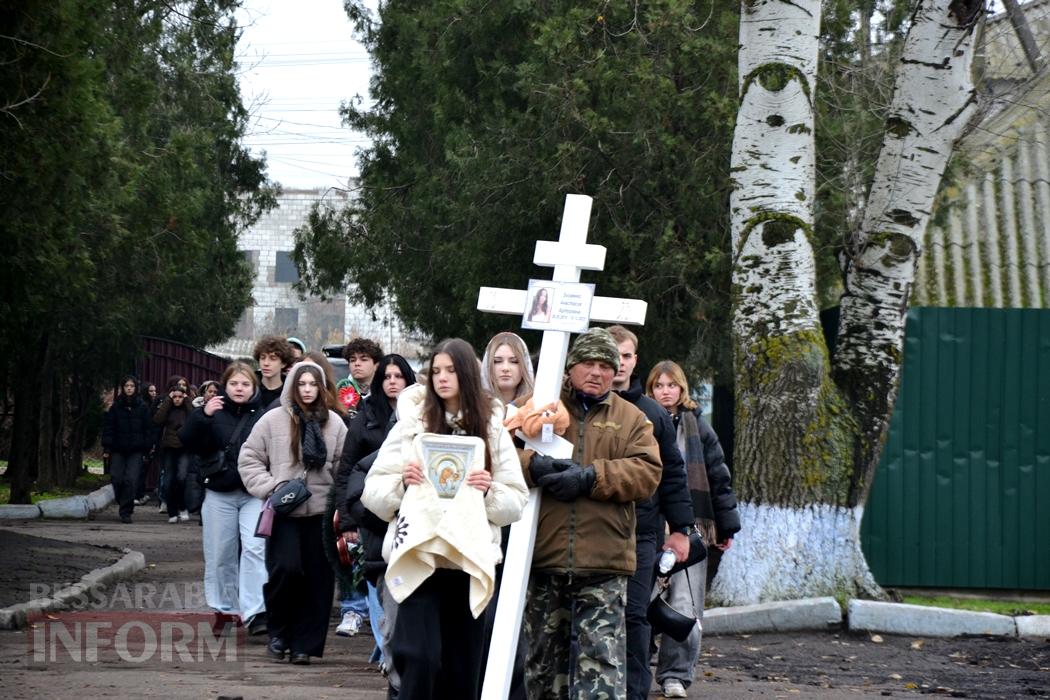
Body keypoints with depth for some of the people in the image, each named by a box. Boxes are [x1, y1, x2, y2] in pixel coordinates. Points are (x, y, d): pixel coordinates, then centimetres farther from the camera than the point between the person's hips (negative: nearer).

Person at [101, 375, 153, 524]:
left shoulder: (142, 407, 5)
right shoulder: (116, 406, 5)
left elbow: (148, 428, 6)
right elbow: (108, 427, 4)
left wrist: (147, 447, -1)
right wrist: (107, 447, -3)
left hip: (135, 450, -1)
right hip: (118, 450, 1)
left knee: (131, 480, -10)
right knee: (117, 478, -4)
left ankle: (126, 512, -4)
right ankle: (121, 502, 23)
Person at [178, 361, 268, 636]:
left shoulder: (263, 415, 0)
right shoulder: (214, 412, 4)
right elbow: (187, 441, -5)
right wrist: (201, 415, -19)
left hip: (254, 494, -2)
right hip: (219, 494, 2)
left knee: (254, 548, -16)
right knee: (220, 554, 7)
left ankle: (255, 612, -19)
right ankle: (224, 609, 21)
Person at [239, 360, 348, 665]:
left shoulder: (333, 423, 5)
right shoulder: (273, 420, 1)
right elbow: (249, 459, 5)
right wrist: (270, 487, -7)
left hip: (321, 511, 2)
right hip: (284, 511, -2)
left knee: (317, 578, 2)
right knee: (286, 569, -15)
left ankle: (303, 643, 12)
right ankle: (279, 632, 7)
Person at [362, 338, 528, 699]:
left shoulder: (493, 430, 8)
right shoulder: (412, 424, 6)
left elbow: (517, 503, 9)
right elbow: (372, 493, 6)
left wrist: (490, 491, -10)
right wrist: (402, 483, -13)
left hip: (471, 561, 2)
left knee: (463, 668, 6)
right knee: (420, 656, -17)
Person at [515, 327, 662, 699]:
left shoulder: (632, 419, 11)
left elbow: (647, 473, -2)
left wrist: (591, 477, -15)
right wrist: (533, 465, -22)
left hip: (604, 564, -1)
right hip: (543, 559, 1)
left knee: (602, 662, -8)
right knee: (544, 659, 11)